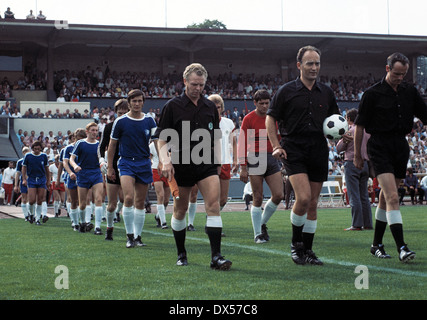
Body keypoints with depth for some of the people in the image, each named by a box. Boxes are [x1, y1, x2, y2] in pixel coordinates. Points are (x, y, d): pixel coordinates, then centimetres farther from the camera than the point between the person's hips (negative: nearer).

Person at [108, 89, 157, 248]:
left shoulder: (149, 120, 6)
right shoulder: (120, 121, 0)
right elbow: (112, 145, 7)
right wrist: (109, 167, 7)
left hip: (144, 163, 3)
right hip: (126, 163, -3)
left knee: (140, 202, 5)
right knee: (129, 198, -20)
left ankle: (138, 236, 14)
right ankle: (130, 236, -11)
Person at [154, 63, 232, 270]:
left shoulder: (210, 107, 11)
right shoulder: (172, 106, 0)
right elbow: (161, 138, -1)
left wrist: (217, 162, 13)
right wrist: (165, 161, -15)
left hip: (207, 163, 2)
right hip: (181, 164, -2)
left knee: (213, 204, -13)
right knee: (180, 210, 7)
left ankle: (216, 257, -16)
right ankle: (181, 254, 24)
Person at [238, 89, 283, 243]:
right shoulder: (248, 119, -4)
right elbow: (242, 144, -6)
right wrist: (243, 168, -12)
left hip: (272, 159, 5)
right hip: (255, 159, -5)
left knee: (278, 195, -3)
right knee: (258, 197, -3)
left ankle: (262, 224, 19)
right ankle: (257, 234, 6)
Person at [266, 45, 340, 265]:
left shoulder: (326, 92, 12)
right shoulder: (286, 91, 1)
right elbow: (270, 118, 4)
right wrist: (276, 146, -6)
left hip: (319, 152, 4)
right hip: (293, 151, -4)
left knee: (313, 203, 6)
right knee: (303, 197, -18)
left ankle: (307, 250, 15)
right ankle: (296, 243, 2)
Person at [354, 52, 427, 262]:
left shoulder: (409, 92, 10)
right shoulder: (373, 93, -4)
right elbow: (359, 125, 0)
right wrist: (357, 155, 1)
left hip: (401, 146, 5)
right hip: (380, 147, -5)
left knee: (386, 197, 13)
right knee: (392, 197, -17)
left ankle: (377, 244, 23)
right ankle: (401, 247, -23)